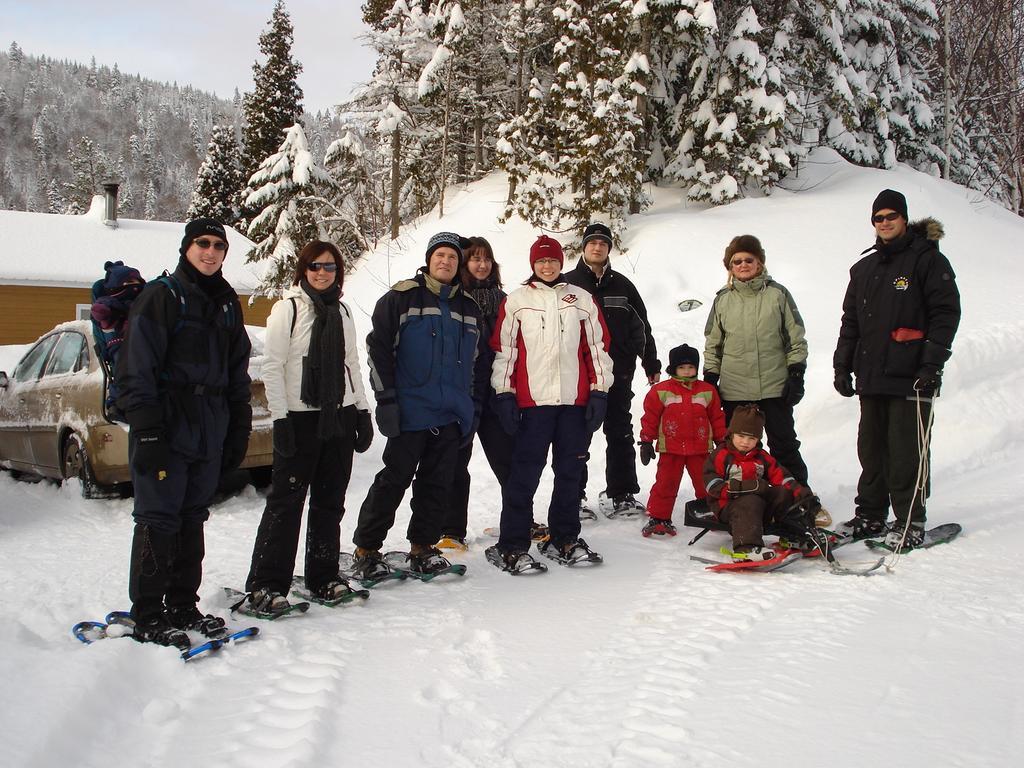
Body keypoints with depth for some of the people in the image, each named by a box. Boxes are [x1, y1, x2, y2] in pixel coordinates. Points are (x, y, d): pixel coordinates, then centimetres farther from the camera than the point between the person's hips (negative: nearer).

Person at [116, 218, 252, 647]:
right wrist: (146, 431, -18)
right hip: (167, 429, -6)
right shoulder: (162, 295, -5)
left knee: (192, 520, 12)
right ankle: (147, 615, 5)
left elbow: (238, 372, 20)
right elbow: (137, 367, -11)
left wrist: (238, 431, 14)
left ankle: (183, 606, 21)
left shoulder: (227, 303, 16)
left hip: (210, 431, 6)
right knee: (158, 521, -4)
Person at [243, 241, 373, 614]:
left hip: (340, 416, 6)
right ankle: (265, 584, 0)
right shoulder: (287, 308, -4)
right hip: (300, 417, -5)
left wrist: (362, 411, 12)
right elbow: (272, 366, -8)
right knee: (287, 500, -5)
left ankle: (323, 576, 19)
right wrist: (280, 418, -14)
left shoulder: (342, 311, 14)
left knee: (330, 500, 9)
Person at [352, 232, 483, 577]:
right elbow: (378, 349, -4)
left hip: (452, 415, 5)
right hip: (410, 412, -5)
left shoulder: (469, 308, 15)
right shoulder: (401, 297, -1)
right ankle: (366, 549, 8)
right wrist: (386, 400, -10)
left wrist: (473, 408, 15)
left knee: (438, 483, 8)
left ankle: (423, 547, 20)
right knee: (393, 481, -2)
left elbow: (476, 363, 20)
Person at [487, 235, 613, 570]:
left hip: (575, 400, 3)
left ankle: (564, 539, 21)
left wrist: (599, 391, 5)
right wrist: (504, 394, -2)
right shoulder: (516, 300, 7)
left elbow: (597, 346, 11)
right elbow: (503, 348, 5)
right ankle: (512, 543, 3)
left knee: (570, 472, 9)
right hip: (533, 400, -2)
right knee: (524, 474, -5)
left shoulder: (582, 300, 12)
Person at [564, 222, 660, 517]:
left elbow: (641, 326, 13)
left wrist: (651, 364, 10)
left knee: (621, 435, 6)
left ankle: (620, 495, 13)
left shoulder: (622, 284, 11)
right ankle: (573, 496, 11)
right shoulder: (568, 283, 4)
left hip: (618, 371, 3)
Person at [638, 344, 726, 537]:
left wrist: (722, 442, 14)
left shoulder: (707, 391, 5)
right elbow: (650, 418, 1)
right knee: (665, 484, 1)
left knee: (705, 483, 7)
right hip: (670, 449, -1)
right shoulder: (660, 391, -2)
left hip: (700, 449, 2)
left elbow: (717, 418, 13)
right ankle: (658, 518, 10)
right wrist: (646, 442, 1)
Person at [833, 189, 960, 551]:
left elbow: (946, 313, -7)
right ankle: (871, 515, 18)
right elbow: (851, 321, 21)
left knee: (906, 452, -5)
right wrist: (842, 366, 14)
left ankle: (910, 522, 4)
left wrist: (932, 364, -15)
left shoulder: (927, 259, 0)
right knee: (871, 448, 9)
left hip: (910, 377, -6)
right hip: (871, 377, 6)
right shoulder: (864, 268, 18)